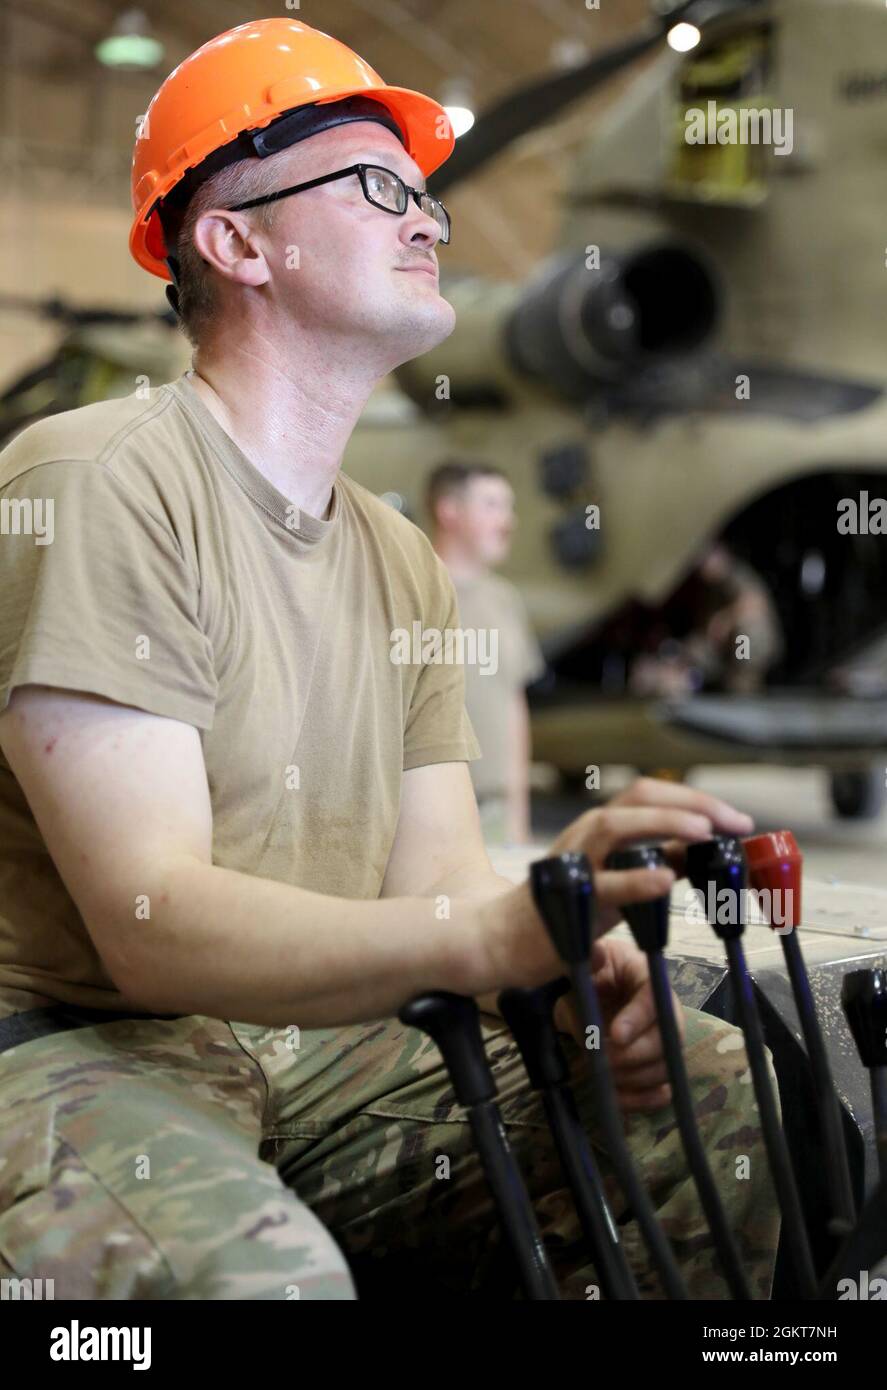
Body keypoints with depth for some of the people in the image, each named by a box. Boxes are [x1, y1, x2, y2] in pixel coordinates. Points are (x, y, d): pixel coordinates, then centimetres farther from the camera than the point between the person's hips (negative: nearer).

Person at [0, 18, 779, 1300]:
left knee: (722, 1100, -8)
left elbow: (436, 879, 3)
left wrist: (559, 973, -21)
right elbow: (150, 921, -23)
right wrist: (488, 933, -38)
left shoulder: (404, 561, 11)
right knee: (262, 1271, -38)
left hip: (324, 1040, 7)